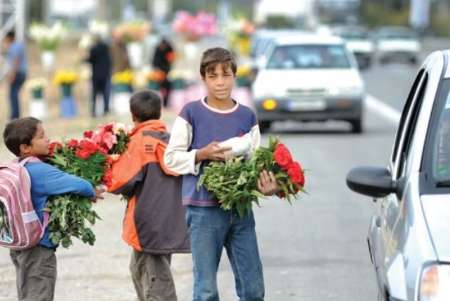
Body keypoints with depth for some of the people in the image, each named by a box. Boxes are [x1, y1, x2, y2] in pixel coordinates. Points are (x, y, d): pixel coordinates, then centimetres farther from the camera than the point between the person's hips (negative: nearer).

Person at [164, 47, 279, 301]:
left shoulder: (247, 117, 8)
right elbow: (171, 158, 0)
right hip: (204, 209, -3)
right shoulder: (192, 113, -1)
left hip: (240, 207, 3)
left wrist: (267, 184, -15)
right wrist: (203, 154, -15)